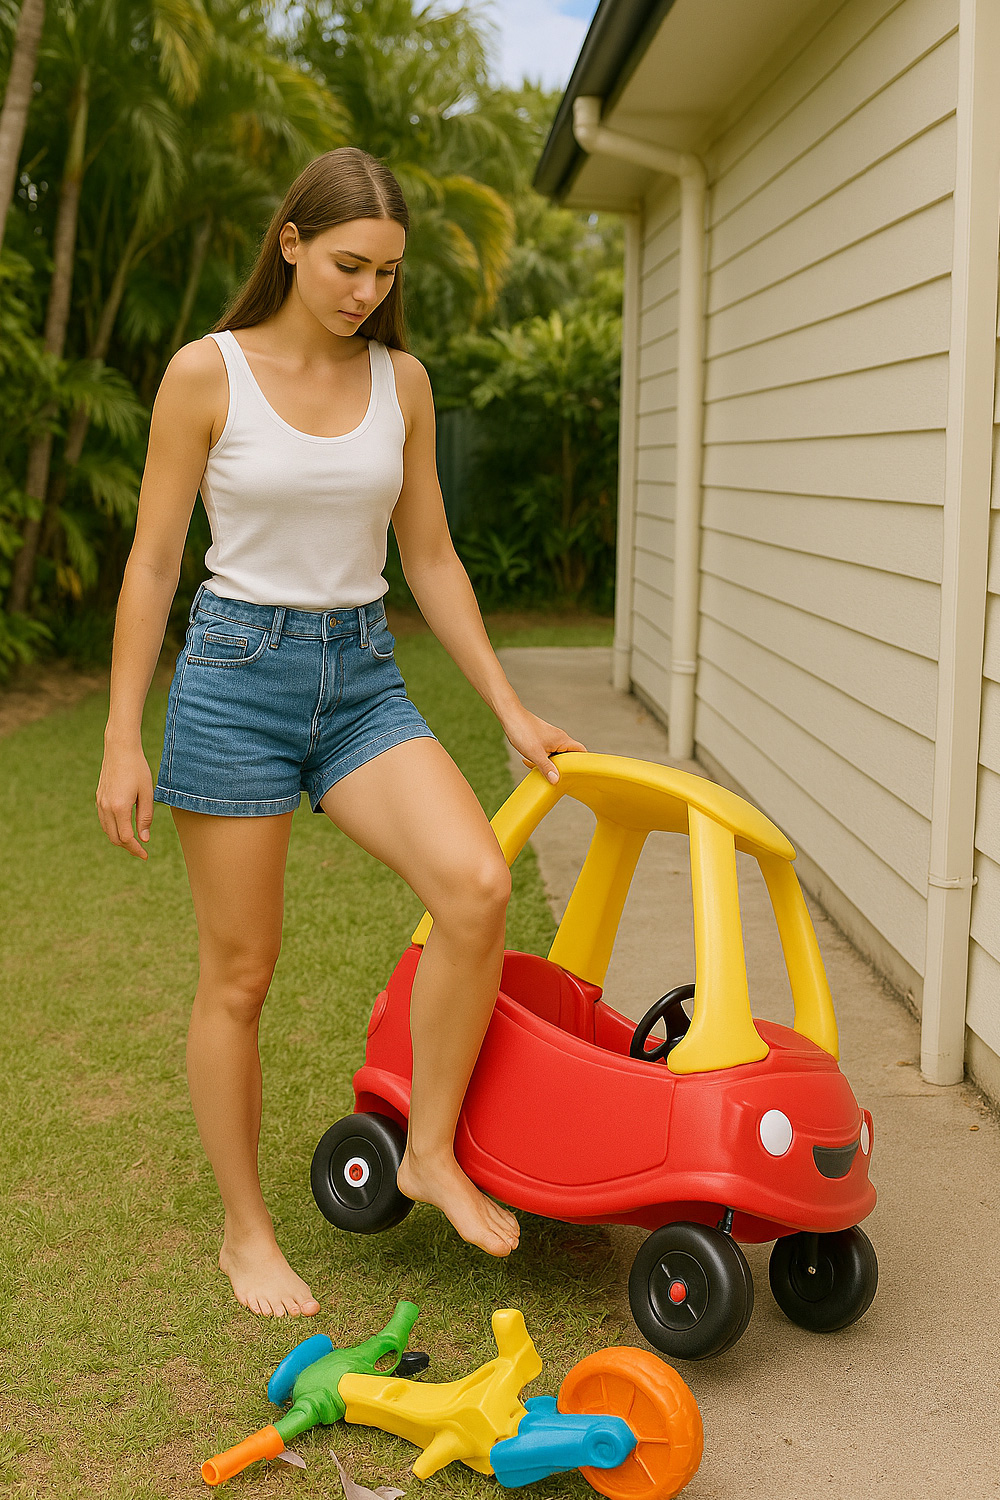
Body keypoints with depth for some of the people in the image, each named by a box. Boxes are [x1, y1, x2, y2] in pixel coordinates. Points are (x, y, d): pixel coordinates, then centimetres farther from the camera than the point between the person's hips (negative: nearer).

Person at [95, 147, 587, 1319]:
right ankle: (245, 1231, 21)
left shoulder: (400, 381, 6)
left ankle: (432, 1153, -1)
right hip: (236, 674, -3)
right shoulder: (207, 373, -6)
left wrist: (511, 709, 8)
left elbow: (430, 561, 11)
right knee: (239, 975, 3)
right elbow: (152, 565, -3)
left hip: (362, 678, 4)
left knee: (478, 884, -20)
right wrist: (122, 741, -6)